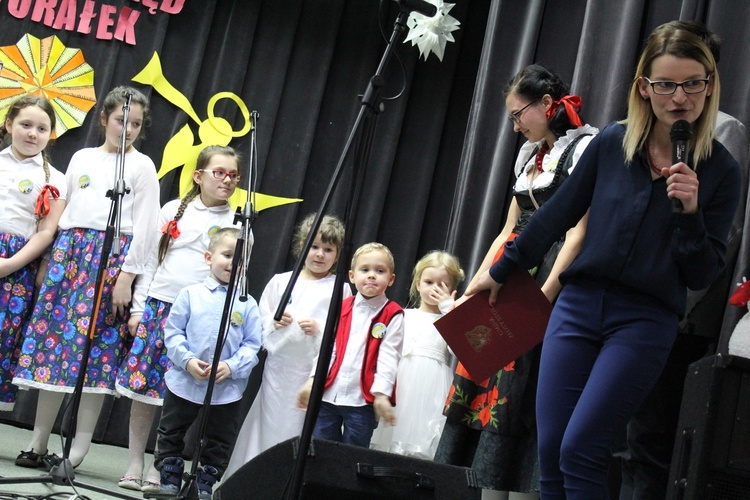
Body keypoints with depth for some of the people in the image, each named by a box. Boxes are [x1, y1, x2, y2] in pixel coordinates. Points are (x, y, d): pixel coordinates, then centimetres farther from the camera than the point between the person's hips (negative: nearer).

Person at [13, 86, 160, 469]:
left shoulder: (142, 166, 5)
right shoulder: (82, 158, 17)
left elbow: (144, 226, -2)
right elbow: (65, 211, 18)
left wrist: (127, 274, -10)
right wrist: (50, 257, 9)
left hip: (112, 258, -4)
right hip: (69, 251, 4)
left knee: (93, 346, -8)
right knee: (52, 338, 0)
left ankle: (78, 451, -3)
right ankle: (38, 444, 8)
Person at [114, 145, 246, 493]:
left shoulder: (236, 224, 6)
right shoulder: (174, 211, 9)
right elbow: (151, 262, 10)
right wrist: (138, 308, 6)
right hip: (156, 307, 2)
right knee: (142, 387, 2)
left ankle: (159, 470, 8)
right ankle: (134, 464, 13)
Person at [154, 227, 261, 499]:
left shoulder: (248, 305, -1)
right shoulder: (191, 294, -2)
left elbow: (252, 345, -3)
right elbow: (173, 332, -3)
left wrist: (231, 367, -18)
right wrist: (187, 360, -16)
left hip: (227, 391, 1)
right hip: (184, 383, 0)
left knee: (218, 446, 11)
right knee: (170, 438, 11)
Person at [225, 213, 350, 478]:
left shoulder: (340, 290, 4)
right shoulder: (280, 281, 12)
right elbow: (259, 321, 15)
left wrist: (319, 329, -15)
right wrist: (274, 322, -5)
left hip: (314, 374, -2)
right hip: (278, 369, 2)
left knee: (299, 432, -2)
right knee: (269, 425, 5)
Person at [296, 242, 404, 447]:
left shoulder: (393, 315, -2)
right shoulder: (342, 308, 11)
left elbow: (388, 356, -8)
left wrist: (381, 394, -16)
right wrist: (312, 380, 1)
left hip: (362, 401, -4)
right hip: (328, 394, 4)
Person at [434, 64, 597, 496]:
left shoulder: (585, 148, -6)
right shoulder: (530, 155, 19)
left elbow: (578, 233, -15)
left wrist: (543, 297, -22)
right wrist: (471, 292, 15)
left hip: (546, 282, -8)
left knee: (514, 393, -9)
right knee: (474, 383, 4)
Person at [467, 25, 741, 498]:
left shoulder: (721, 171, -3)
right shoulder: (613, 142, 2)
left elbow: (701, 276, -2)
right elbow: (559, 214, 13)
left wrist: (690, 213, -18)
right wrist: (501, 270, 18)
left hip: (645, 321, -3)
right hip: (579, 304, 3)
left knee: (579, 452, -13)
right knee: (550, 452, 2)